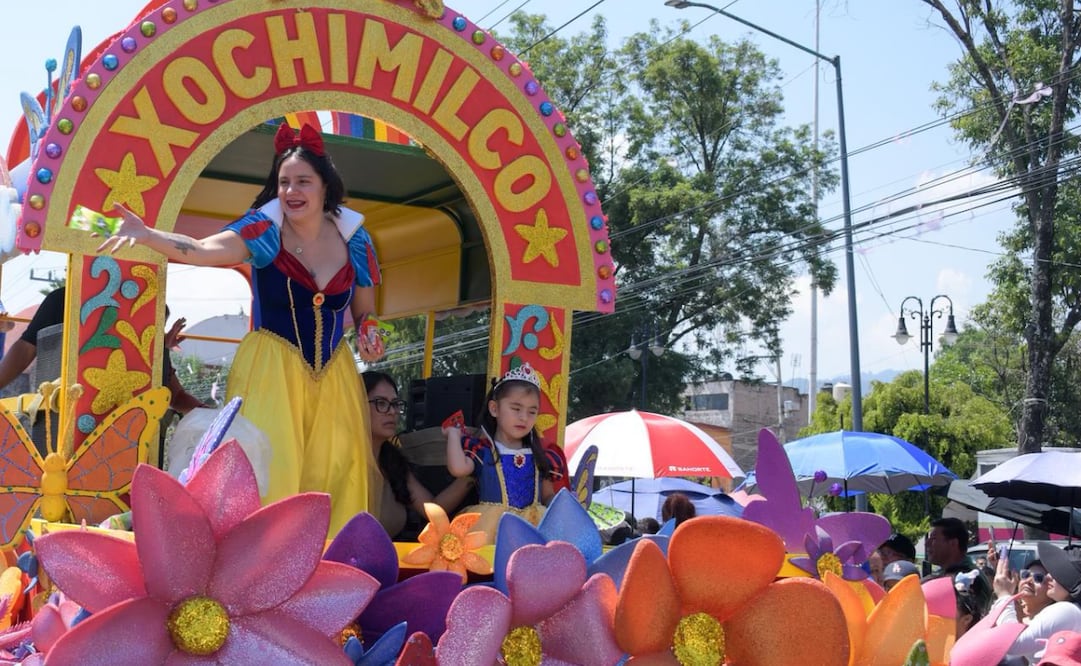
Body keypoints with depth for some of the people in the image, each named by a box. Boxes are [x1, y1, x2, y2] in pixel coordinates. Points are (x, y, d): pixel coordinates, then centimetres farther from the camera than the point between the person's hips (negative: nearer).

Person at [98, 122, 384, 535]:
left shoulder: (353, 238, 1)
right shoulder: (264, 229, -9)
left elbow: (365, 311, 14)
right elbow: (203, 250, -27)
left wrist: (368, 336, -7)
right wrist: (145, 235, -43)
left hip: (332, 373, 3)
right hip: (272, 369, -3)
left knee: (335, 469, 6)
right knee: (268, 469, -8)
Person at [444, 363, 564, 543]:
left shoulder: (539, 456, 18)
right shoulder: (482, 449, 6)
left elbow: (548, 496, 24)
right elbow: (458, 468, -14)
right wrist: (454, 433, 2)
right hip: (491, 528, -4)